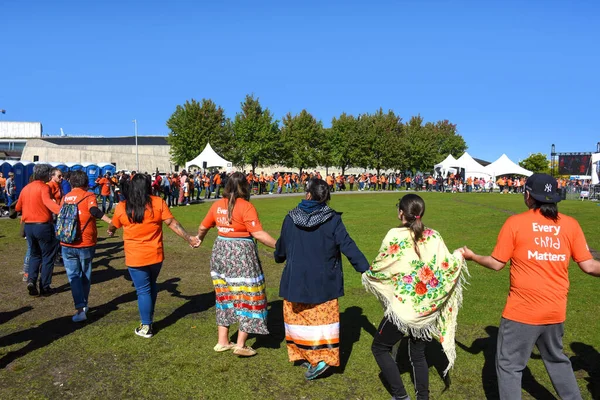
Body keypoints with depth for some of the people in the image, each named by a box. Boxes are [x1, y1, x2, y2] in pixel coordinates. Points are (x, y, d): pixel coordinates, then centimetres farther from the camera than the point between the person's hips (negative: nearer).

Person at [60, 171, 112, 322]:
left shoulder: (65, 197, 8)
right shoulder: (89, 196, -7)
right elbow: (94, 210, -27)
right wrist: (110, 221, -36)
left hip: (67, 244, 2)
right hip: (86, 244, -2)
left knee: (74, 276, 4)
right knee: (85, 275, 16)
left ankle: (80, 308, -11)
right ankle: (84, 305, 29)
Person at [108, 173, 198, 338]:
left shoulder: (122, 207, -4)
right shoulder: (158, 203, -7)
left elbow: (113, 226, 14)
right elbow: (172, 223, -9)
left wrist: (110, 231, 37)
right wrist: (188, 238, -2)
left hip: (135, 258, -2)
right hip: (155, 255, 2)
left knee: (143, 291, 7)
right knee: (151, 285, 24)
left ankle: (146, 327, 16)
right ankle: (149, 318, 35)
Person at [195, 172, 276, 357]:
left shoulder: (217, 205, 3)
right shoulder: (245, 206, -15)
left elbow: (203, 227, 15)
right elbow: (258, 234, -21)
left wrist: (199, 239, 36)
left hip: (221, 251, 7)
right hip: (242, 254, -6)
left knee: (225, 295, 17)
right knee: (247, 296, 6)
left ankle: (223, 341, 26)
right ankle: (241, 345, 12)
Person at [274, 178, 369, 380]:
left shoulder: (290, 219, -5)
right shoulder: (332, 220, -12)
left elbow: (281, 248, 8)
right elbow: (348, 247, -14)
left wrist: (279, 257, 31)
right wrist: (366, 270, -8)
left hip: (296, 279, 1)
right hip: (323, 281, -1)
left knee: (300, 318, 16)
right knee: (322, 318, 12)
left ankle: (305, 355, 22)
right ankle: (323, 357, 8)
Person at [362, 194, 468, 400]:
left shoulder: (395, 235, -14)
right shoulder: (434, 237, -2)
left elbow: (378, 267, -7)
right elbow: (449, 267, 0)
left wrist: (367, 275, 14)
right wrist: (459, 256, 22)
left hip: (403, 306, -5)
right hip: (427, 307, 5)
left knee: (379, 347, 14)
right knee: (418, 354, 21)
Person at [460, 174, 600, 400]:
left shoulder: (515, 222, -10)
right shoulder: (570, 224, -1)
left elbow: (496, 264, -7)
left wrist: (471, 256, 10)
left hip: (522, 312, -5)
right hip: (556, 311, 5)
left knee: (509, 365, 9)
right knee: (557, 359, 27)